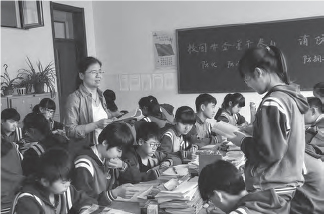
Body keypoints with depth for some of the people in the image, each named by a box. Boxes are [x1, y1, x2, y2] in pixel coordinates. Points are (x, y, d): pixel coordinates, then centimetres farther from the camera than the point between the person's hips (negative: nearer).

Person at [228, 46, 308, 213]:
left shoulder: (272, 103, -20)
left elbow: (269, 152, -21)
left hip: (271, 188, -9)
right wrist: (252, 131, 10)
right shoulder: (291, 96, 7)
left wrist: (242, 141, -8)